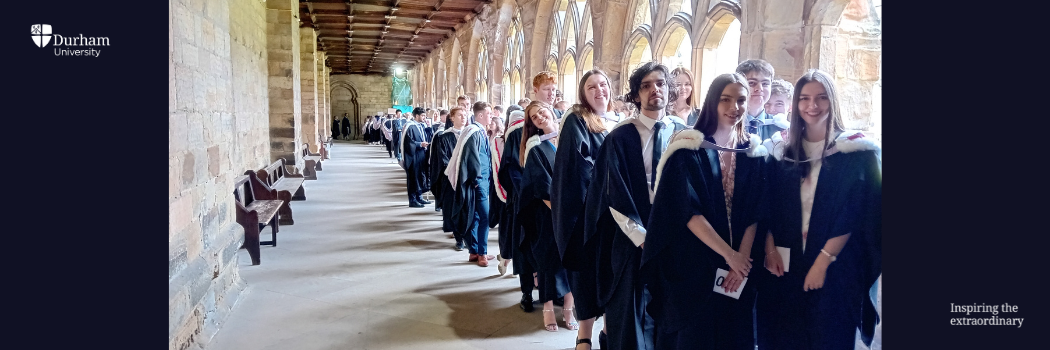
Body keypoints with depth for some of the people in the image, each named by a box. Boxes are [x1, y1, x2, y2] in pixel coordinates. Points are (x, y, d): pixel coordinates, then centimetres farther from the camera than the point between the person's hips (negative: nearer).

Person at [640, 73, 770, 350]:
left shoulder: (755, 153, 6)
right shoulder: (688, 150, -6)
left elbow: (755, 214, 1)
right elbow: (687, 211, -14)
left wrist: (742, 258, -11)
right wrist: (728, 254, -16)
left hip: (741, 266, 4)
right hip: (693, 265, -3)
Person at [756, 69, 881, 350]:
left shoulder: (857, 151, -4)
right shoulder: (783, 149, 7)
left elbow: (853, 215, -10)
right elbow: (769, 205, 6)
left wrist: (823, 261, -15)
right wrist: (770, 248, -5)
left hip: (835, 268, -3)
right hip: (784, 263, 3)